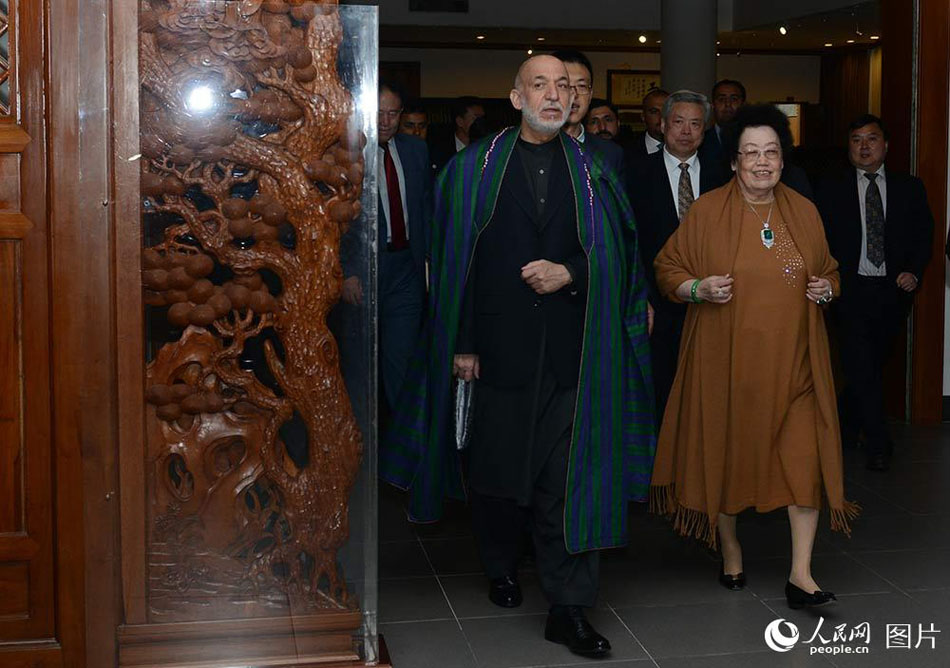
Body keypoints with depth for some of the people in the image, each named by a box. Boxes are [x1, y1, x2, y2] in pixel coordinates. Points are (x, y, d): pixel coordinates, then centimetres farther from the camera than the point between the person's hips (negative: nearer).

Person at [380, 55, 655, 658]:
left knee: (570, 475, -1)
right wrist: (460, 343, -5)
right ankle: (502, 567, 37)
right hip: (498, 342, 0)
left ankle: (568, 608, 7)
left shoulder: (593, 171, 6)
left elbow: (615, 251, 8)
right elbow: (455, 260, -1)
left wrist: (570, 271, -11)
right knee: (497, 466, 13)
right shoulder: (477, 168, 2)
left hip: (571, 349, 1)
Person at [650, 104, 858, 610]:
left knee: (805, 456, -6)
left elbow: (828, 270, 20)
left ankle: (801, 575, 0)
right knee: (725, 452, 8)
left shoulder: (804, 212, 8)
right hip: (726, 358, -2)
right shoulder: (707, 211, -2)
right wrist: (699, 289, -16)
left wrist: (826, 289, -3)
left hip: (790, 360, 2)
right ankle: (730, 551, 30)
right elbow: (666, 269, 3)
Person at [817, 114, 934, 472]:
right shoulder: (832, 189, 4)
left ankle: (844, 423, 32)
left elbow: (924, 234, 8)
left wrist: (914, 271, -8)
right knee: (862, 367, -8)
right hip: (852, 290, -2)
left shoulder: (909, 187, 8)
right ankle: (878, 443, 0)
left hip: (893, 291, 2)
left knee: (873, 364, 11)